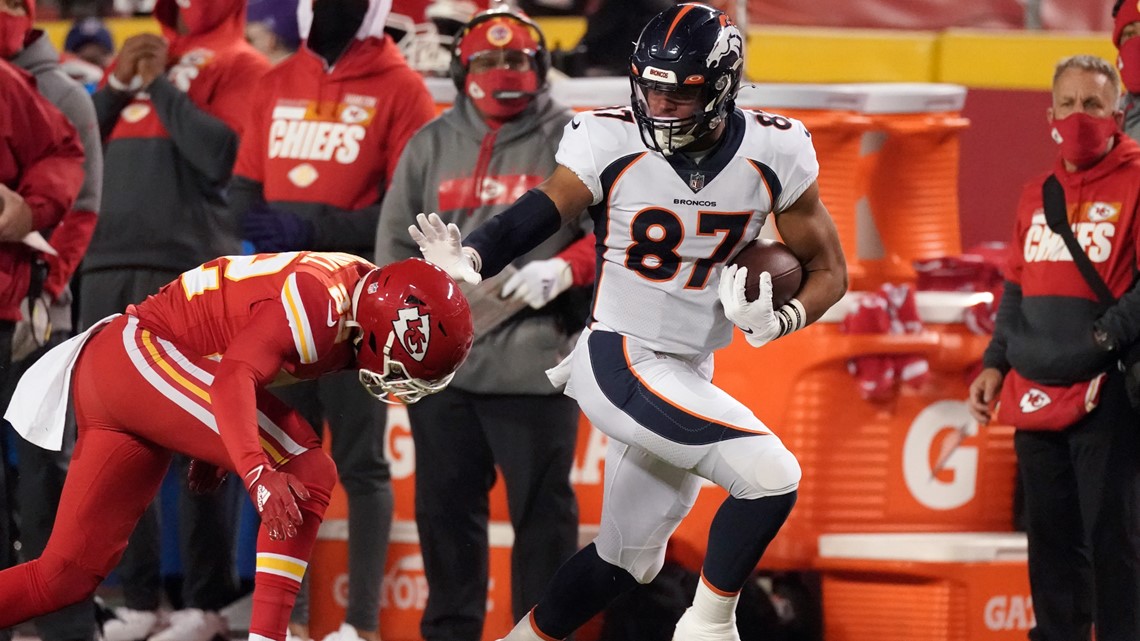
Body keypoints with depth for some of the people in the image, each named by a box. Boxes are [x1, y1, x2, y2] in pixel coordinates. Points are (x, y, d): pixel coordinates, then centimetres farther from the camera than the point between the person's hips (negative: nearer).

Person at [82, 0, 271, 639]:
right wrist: (118, 85, 4)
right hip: (110, 268, 6)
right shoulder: (138, 56, 22)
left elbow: (226, 156, -12)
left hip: (191, 271, -6)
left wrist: (161, 86, -5)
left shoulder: (240, 66, 3)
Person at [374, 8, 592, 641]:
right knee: (444, 506, 9)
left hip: (534, 366, -4)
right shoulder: (431, 144, 13)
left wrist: (564, 270, -20)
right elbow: (395, 243, 14)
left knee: (541, 511, -2)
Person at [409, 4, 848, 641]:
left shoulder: (773, 153, -5)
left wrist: (776, 321, -17)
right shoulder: (613, 143, -14)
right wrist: (465, 262, -37)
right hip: (615, 357, -6)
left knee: (630, 558, 16)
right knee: (770, 474, -22)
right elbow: (531, 218, -16)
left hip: (689, 376, 6)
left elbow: (829, 271, 3)